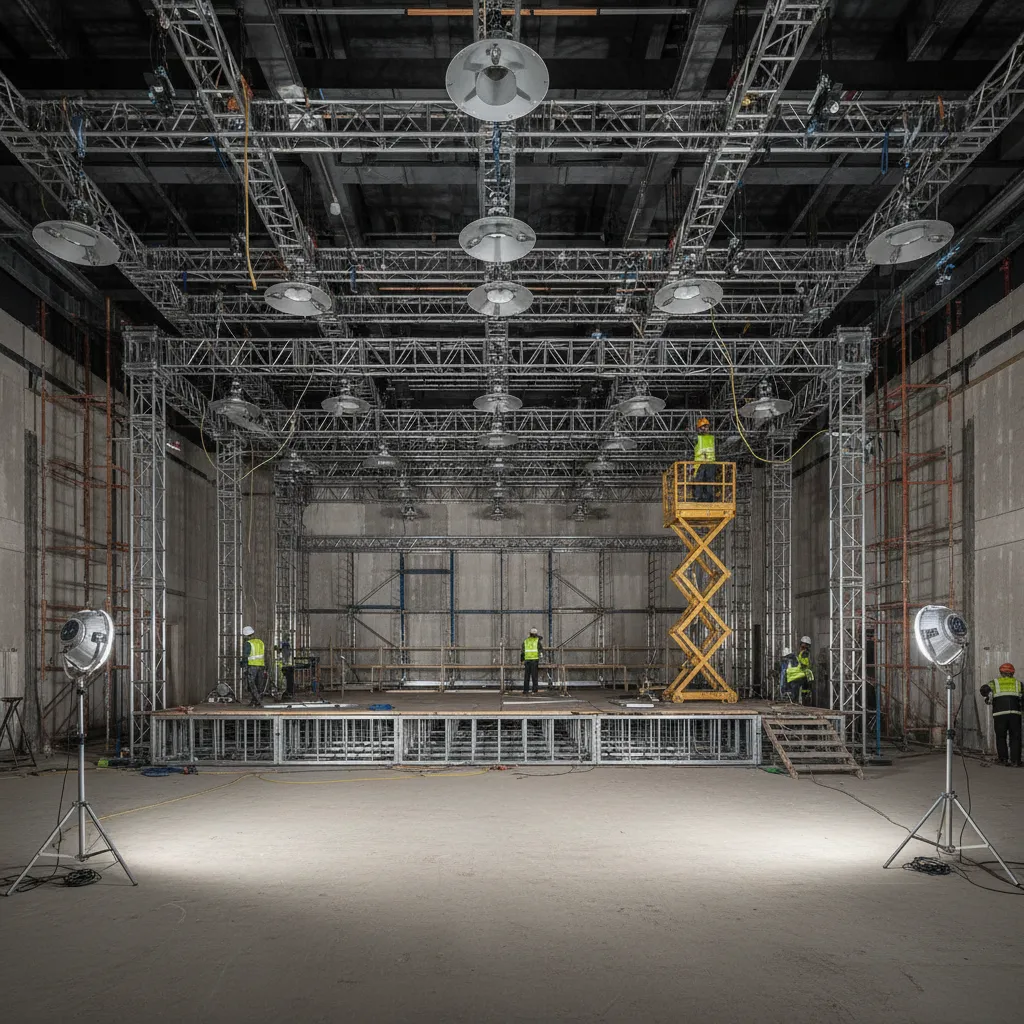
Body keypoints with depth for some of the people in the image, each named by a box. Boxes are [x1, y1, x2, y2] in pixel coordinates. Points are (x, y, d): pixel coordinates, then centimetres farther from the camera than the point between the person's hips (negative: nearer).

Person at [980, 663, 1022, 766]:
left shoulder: (995, 682, 11)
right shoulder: (1018, 683, 16)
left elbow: (984, 689, -5)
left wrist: (988, 699, 12)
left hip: (999, 713, -1)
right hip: (1015, 713, 1)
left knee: (1001, 737, 10)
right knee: (1015, 737, 8)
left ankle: (1003, 759, 8)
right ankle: (1015, 760, 3)